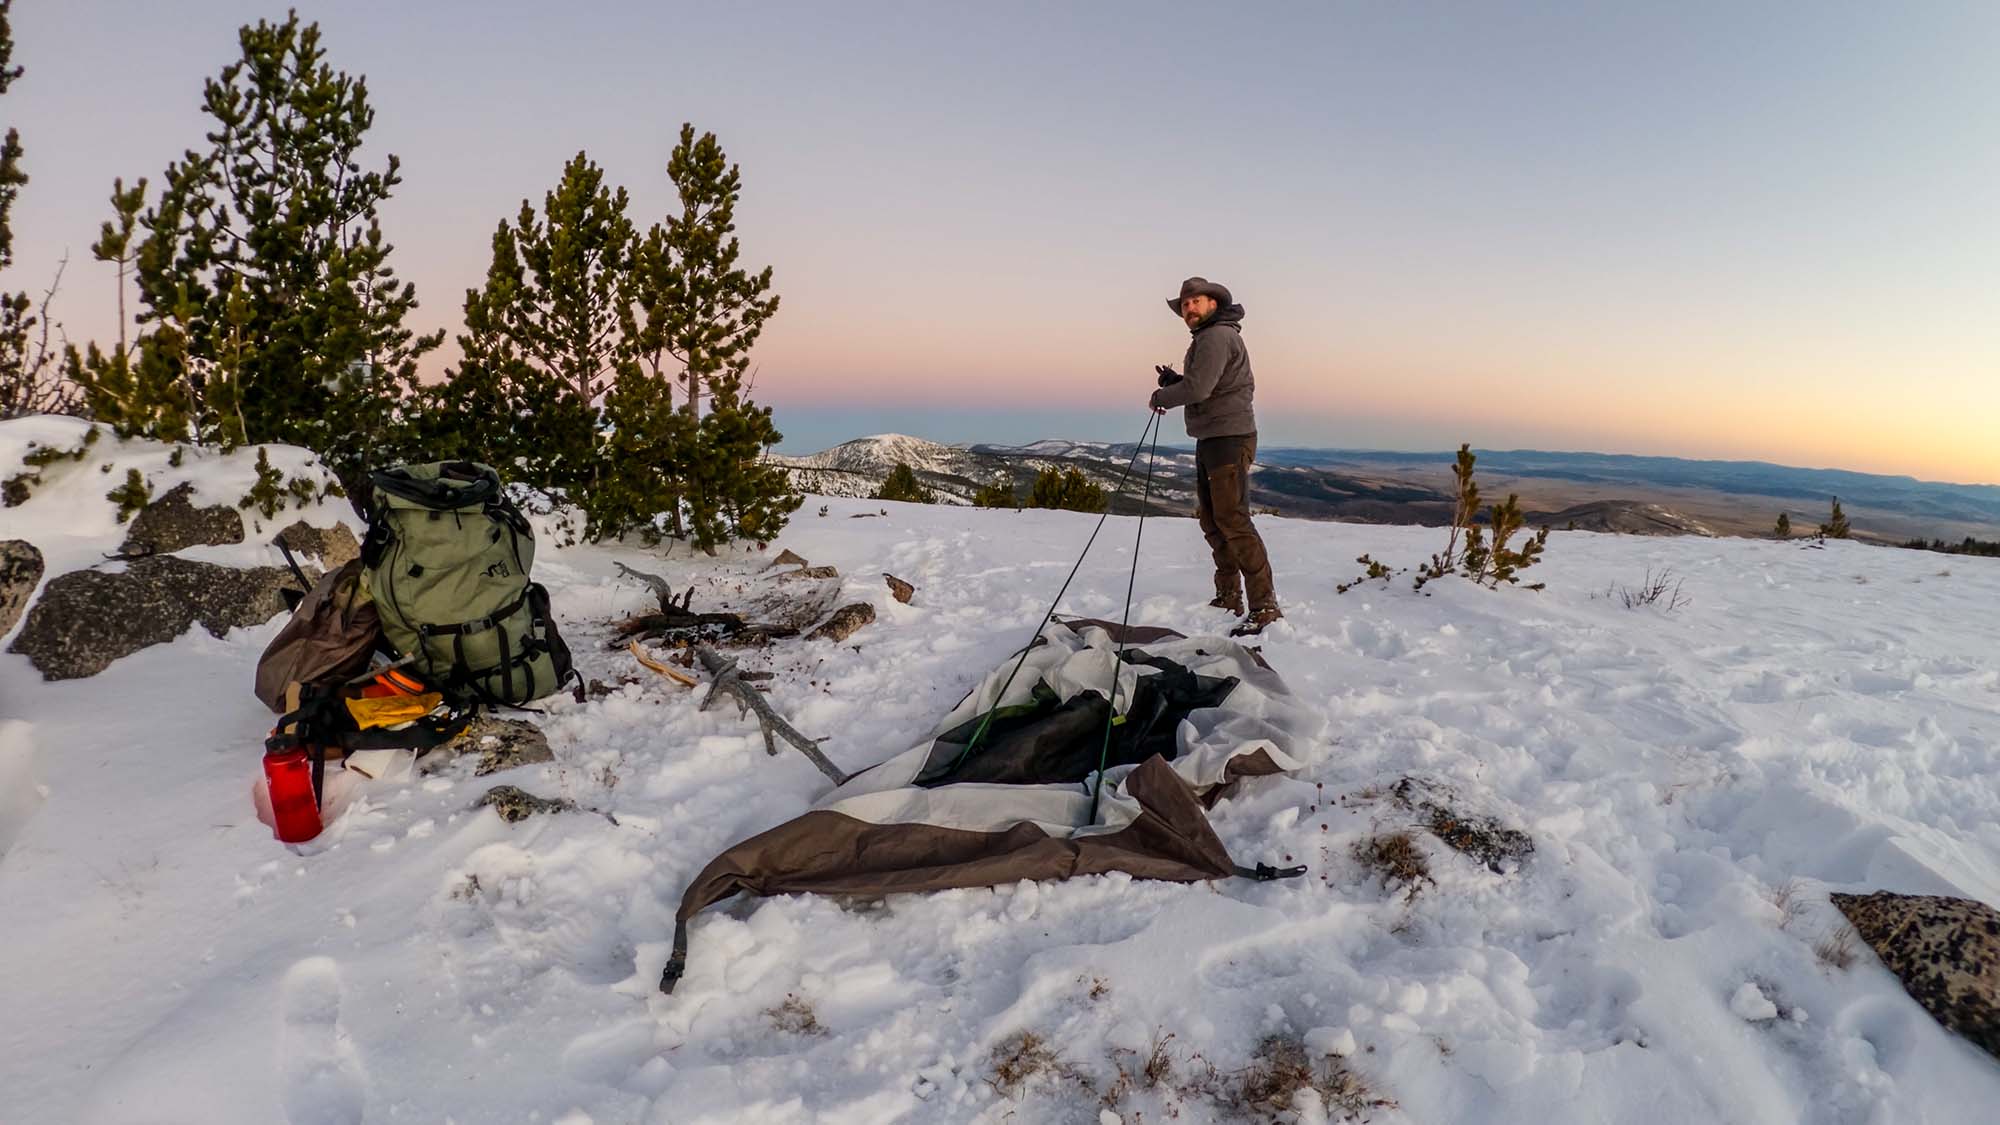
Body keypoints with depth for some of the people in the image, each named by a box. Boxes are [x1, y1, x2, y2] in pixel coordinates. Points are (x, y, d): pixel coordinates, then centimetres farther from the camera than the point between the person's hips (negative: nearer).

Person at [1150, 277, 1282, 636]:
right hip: (1210, 440, 11)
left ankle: (1265, 606, -15)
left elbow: (1198, 389, -23)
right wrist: (1173, 382, 6)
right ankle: (1229, 597, 21)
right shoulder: (1207, 338, 20)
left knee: (1232, 519, -15)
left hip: (1229, 438, -11)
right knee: (1212, 520, 13)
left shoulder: (1217, 336, -13)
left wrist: (1162, 397, -6)